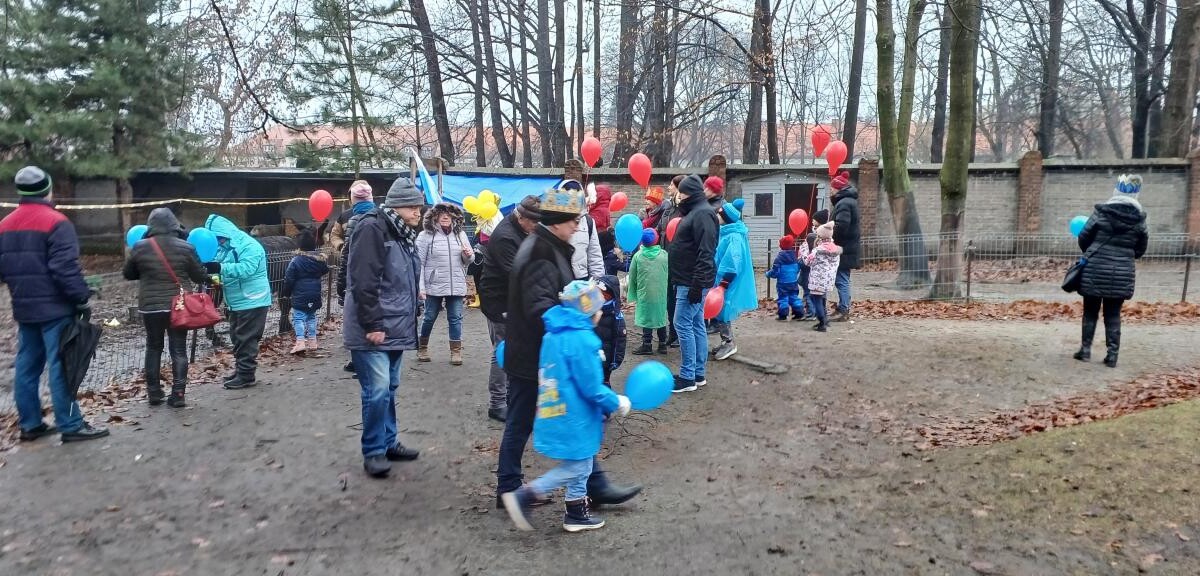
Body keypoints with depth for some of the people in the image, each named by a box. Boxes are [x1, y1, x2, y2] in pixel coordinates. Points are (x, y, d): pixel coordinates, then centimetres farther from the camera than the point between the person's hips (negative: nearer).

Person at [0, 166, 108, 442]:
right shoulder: (55, 222, -14)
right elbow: (66, 267, -20)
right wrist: (81, 297, -15)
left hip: (24, 308, 8)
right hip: (54, 308, -8)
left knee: (27, 366, 12)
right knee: (60, 366, -6)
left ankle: (30, 424, 18)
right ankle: (70, 425, -3)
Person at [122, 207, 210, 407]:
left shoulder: (140, 247, -3)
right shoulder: (185, 248, -7)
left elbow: (128, 274, 11)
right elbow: (200, 277, 1)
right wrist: (209, 275, 22)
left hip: (150, 307, 1)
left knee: (153, 348, 17)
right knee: (178, 350, 5)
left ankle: (154, 393, 20)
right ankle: (178, 395, 2)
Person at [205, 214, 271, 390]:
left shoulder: (249, 246, -18)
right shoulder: (224, 247, 11)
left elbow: (246, 269, -30)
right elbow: (226, 270, 13)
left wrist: (220, 267, -36)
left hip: (252, 301, -9)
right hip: (237, 302, 9)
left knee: (246, 339, -5)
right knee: (237, 338, 15)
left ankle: (246, 375, 0)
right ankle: (241, 370, 26)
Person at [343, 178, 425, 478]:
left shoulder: (404, 234, 15)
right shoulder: (372, 228, -14)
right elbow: (362, 281, -20)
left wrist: (410, 322, 19)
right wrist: (372, 325, -21)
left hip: (395, 328, 9)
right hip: (372, 330, -9)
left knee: (389, 389, 15)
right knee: (377, 391, -8)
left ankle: (388, 442, 26)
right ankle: (373, 451, 4)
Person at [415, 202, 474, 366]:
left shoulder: (461, 234, 8)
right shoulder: (425, 236, -5)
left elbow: (468, 261, 17)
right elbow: (419, 263, -6)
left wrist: (468, 255, -7)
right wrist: (420, 287, -10)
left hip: (456, 286, 3)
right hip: (434, 286, -3)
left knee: (456, 318, 6)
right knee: (430, 318, 9)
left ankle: (456, 351, 14)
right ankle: (422, 348, 27)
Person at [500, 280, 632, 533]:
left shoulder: (553, 335, 7)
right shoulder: (582, 340, -21)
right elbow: (591, 388, -19)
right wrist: (617, 403, -5)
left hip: (557, 414, 9)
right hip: (574, 418, -9)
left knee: (580, 465, 20)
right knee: (576, 467, 3)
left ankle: (577, 512, 30)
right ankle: (524, 496, 0)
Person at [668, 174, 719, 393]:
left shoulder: (702, 213, -16)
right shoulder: (695, 212, 17)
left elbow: (705, 253, -23)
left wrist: (697, 284, -25)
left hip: (692, 282, -10)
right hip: (689, 280, 10)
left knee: (683, 325, -8)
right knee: (696, 325, 11)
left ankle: (687, 377, -3)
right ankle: (698, 374, 17)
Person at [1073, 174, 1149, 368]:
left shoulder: (1101, 212, -9)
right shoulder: (1139, 218, -1)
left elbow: (1083, 238, -1)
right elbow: (1141, 249, 9)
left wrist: (1091, 253, 20)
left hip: (1095, 270, -2)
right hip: (1122, 273, 2)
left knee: (1090, 311, 11)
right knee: (1113, 315, 9)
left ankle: (1085, 349, 14)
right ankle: (1112, 354, 8)